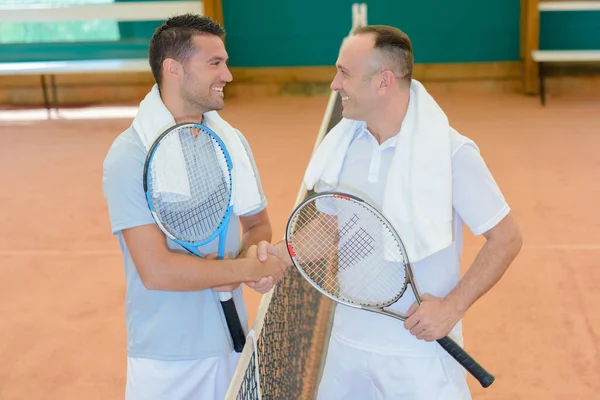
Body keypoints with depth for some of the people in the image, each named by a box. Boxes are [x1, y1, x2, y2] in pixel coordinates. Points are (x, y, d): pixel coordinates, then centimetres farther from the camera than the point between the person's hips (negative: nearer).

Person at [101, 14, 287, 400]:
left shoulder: (234, 140, 1)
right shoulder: (130, 155, -17)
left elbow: (258, 225, 11)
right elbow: (157, 270, -24)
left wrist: (243, 268, -11)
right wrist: (252, 268, -17)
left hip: (233, 341, 5)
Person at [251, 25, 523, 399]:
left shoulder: (452, 153, -18)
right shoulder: (342, 142, -1)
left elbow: (506, 238, -11)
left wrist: (452, 307, -17)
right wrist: (286, 251, -7)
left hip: (420, 349, -5)